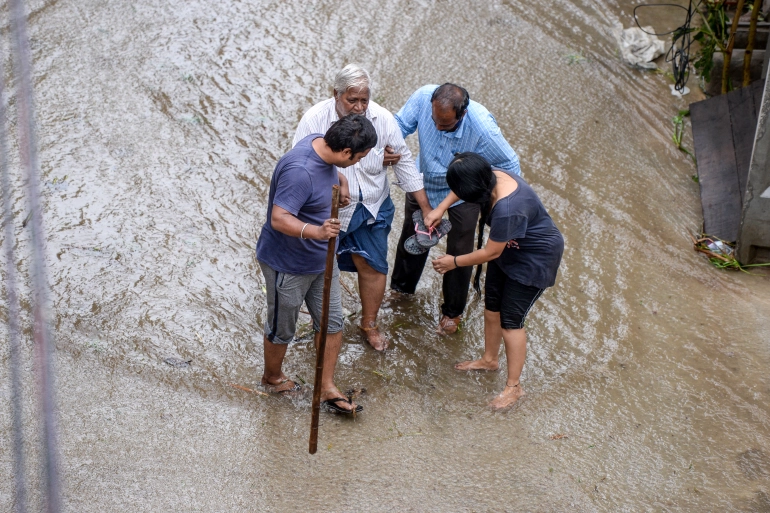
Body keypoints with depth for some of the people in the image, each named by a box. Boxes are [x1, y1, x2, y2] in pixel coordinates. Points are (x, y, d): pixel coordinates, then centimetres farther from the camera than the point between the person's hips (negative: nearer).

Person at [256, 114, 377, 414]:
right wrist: (315, 231, -51)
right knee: (282, 328, 14)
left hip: (321, 260, 9)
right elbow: (279, 219, -38)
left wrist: (339, 182, 10)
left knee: (332, 323, 13)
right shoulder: (299, 171, -35)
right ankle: (272, 378, 42)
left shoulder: (322, 144, -6)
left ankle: (327, 389, 27)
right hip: (287, 265, -8)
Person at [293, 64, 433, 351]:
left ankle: (369, 324, 37)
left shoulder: (382, 118, -13)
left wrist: (426, 209, -3)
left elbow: (404, 163, -5)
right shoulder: (315, 119, -20)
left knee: (374, 268, 12)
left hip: (372, 209, 2)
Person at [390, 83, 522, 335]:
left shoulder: (483, 127, -39)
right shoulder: (423, 97, -34)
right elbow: (400, 124, -16)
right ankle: (401, 289, 52)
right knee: (411, 237, 23)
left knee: (459, 253, 11)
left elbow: (509, 167, -24)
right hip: (423, 183, 4)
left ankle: (452, 312, 36)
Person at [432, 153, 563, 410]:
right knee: (491, 304, 18)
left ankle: (514, 386, 14)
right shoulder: (491, 177, -17)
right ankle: (489, 359, 40)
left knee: (510, 320, -2)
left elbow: (491, 253, -26)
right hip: (509, 247, 9)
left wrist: (454, 262, -13)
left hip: (535, 258, -9)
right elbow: (465, 186, 10)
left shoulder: (507, 209, -41)